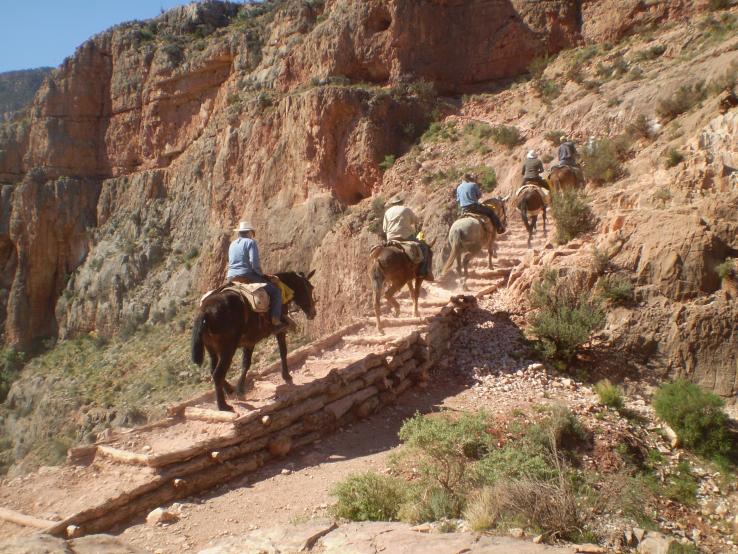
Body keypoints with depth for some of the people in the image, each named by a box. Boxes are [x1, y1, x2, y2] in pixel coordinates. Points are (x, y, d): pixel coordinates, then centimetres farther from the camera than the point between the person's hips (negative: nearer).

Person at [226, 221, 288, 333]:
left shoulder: (232, 245, 19)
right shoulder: (251, 242, -4)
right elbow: (254, 263, -16)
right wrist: (261, 273, 1)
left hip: (231, 278, 8)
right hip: (247, 277, -8)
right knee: (275, 290, -2)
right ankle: (275, 321, -11)